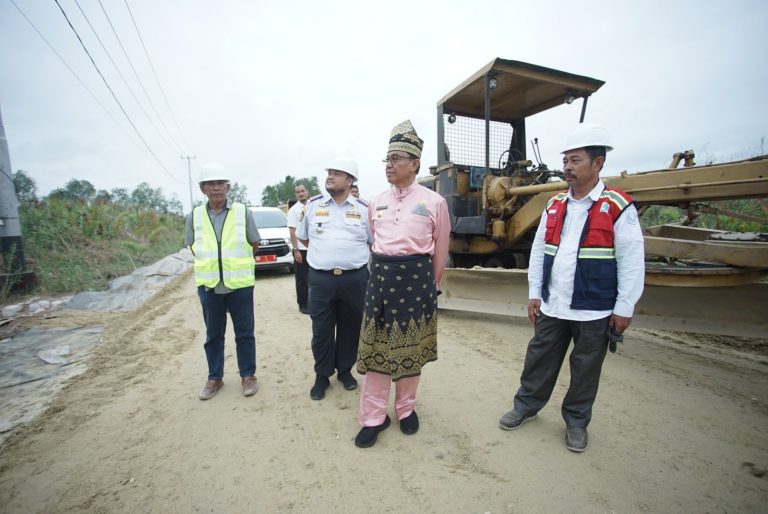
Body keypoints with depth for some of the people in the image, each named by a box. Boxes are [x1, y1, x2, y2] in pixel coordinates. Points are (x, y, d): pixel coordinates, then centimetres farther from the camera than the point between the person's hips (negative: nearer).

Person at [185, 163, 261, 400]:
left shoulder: (242, 212, -4)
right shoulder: (194, 216, 2)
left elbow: (254, 245, 4)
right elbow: (192, 247, 13)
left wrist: (237, 264, 9)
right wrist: (211, 263, 7)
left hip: (240, 283, -2)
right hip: (209, 285, 2)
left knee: (244, 333, 8)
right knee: (213, 335, 13)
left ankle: (248, 375, 23)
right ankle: (215, 378, 29)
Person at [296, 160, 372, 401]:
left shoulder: (363, 209, 2)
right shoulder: (313, 205, 5)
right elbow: (302, 237, 18)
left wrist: (353, 255, 7)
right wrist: (323, 252, 13)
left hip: (355, 278, 0)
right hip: (321, 278, 0)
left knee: (350, 327, 12)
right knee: (321, 330, 8)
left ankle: (345, 370, 33)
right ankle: (322, 376, 26)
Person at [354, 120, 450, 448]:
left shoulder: (434, 202, -3)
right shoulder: (376, 203, 8)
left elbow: (440, 252, 6)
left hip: (417, 278, -3)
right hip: (381, 277, 3)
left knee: (411, 348, 11)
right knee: (376, 347, 7)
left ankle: (406, 408, 34)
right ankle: (374, 417, 22)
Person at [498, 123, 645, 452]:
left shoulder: (618, 207, -7)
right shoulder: (555, 206, 7)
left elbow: (631, 261, -8)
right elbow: (538, 251, 8)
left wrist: (624, 308, -8)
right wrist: (534, 293, 6)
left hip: (594, 310, -3)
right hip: (552, 306, 4)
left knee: (585, 369, 13)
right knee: (539, 359, 15)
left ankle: (576, 422, 34)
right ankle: (526, 406, 34)